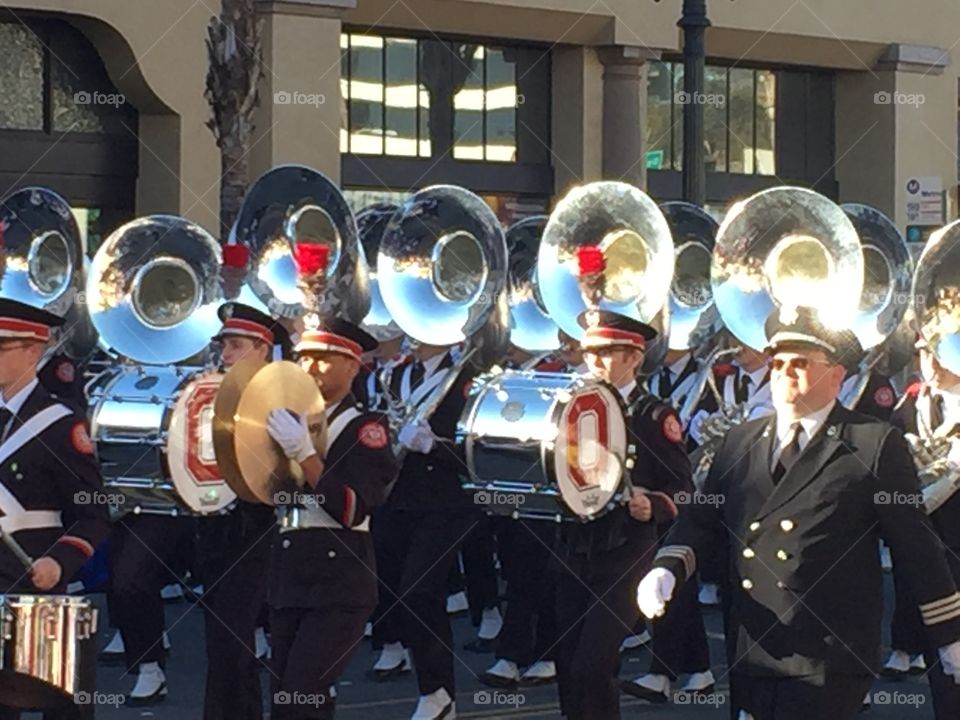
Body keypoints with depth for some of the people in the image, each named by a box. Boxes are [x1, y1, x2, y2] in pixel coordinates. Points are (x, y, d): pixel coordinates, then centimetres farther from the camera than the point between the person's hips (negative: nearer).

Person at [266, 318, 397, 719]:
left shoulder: (366, 427, -4)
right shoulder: (293, 419, 16)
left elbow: (352, 509, -16)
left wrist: (304, 455, -23)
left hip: (339, 582, -7)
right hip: (288, 574, 7)